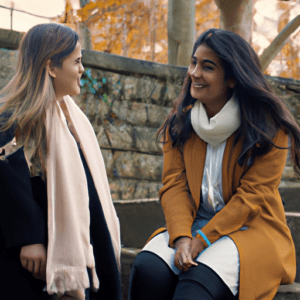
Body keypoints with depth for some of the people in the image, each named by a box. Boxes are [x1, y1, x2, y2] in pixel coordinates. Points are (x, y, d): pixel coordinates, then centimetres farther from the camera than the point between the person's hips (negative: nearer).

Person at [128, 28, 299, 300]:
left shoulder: (268, 125, -7)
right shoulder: (180, 121, 7)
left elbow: (252, 196, -11)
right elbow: (174, 184, 0)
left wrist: (201, 240, -17)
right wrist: (181, 236, -18)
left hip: (251, 228, -4)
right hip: (193, 224, 4)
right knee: (148, 269, -26)